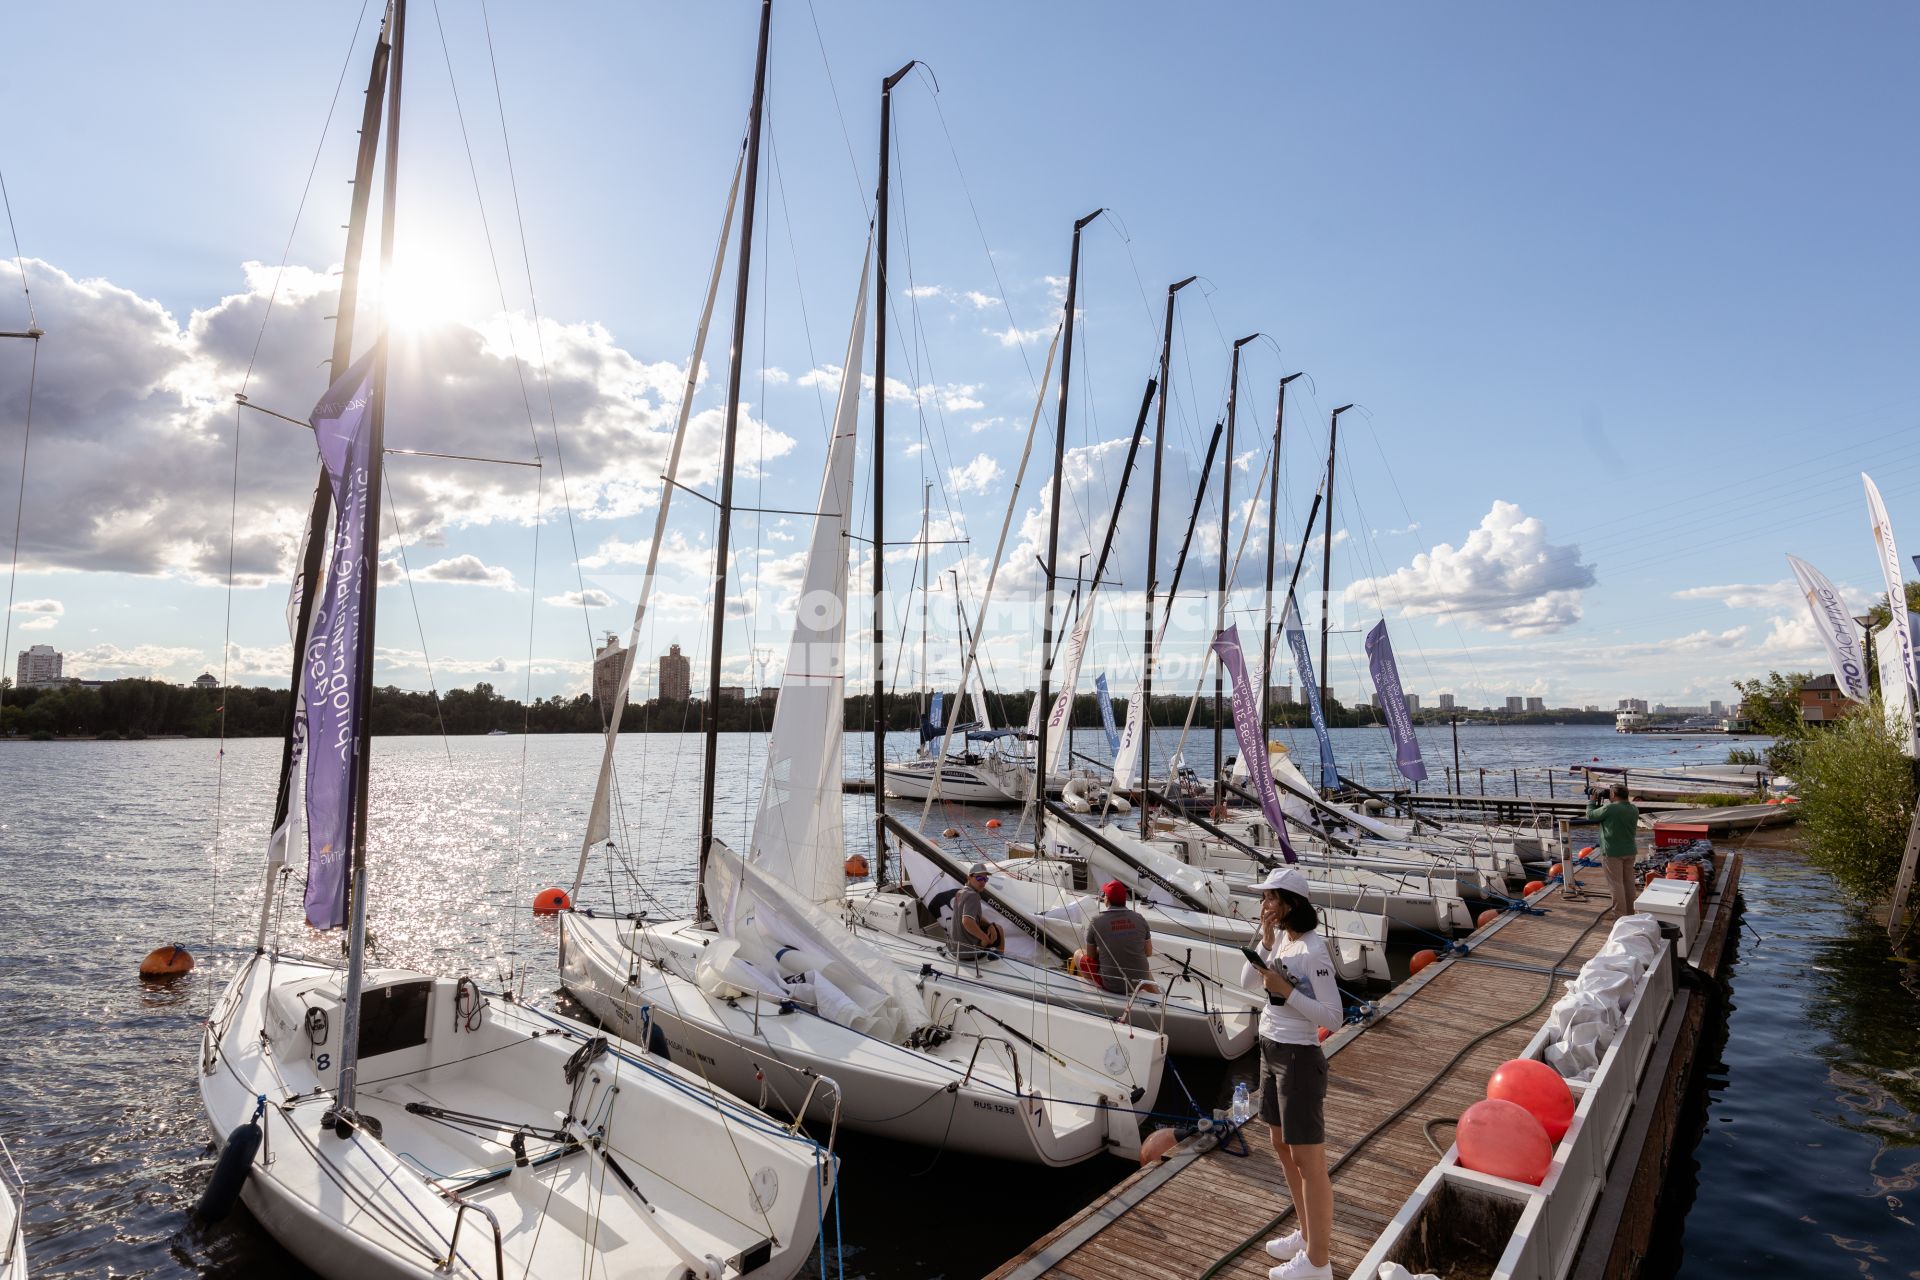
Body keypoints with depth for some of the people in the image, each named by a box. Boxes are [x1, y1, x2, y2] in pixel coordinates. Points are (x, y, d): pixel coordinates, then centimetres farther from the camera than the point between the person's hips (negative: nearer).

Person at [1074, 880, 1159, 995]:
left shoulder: (1095, 921, -11)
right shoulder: (1139, 919, -3)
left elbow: (1091, 955, 2)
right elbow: (1149, 953, 8)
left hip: (1111, 985, -3)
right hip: (1138, 982, 3)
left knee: (1078, 954, 18)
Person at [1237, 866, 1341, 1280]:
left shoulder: (1313, 951, -22)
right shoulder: (1280, 938, 3)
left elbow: (1332, 1017, -21)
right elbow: (1247, 982, 1)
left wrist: (1285, 991, -25)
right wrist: (1265, 939, -8)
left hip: (1299, 1060, -9)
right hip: (1272, 1052, 9)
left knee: (1308, 1162, 4)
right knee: (1283, 1148, 21)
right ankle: (1307, 1234, 38)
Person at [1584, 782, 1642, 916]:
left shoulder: (1609, 808, -21)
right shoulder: (1634, 809, 3)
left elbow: (1590, 816, -7)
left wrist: (1592, 801, 8)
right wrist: (1602, 803, 12)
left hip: (1613, 852, -7)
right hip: (1630, 851, 7)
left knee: (1616, 884, -1)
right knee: (1628, 882, 16)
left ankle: (1620, 914, 0)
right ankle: (1630, 911, 26)